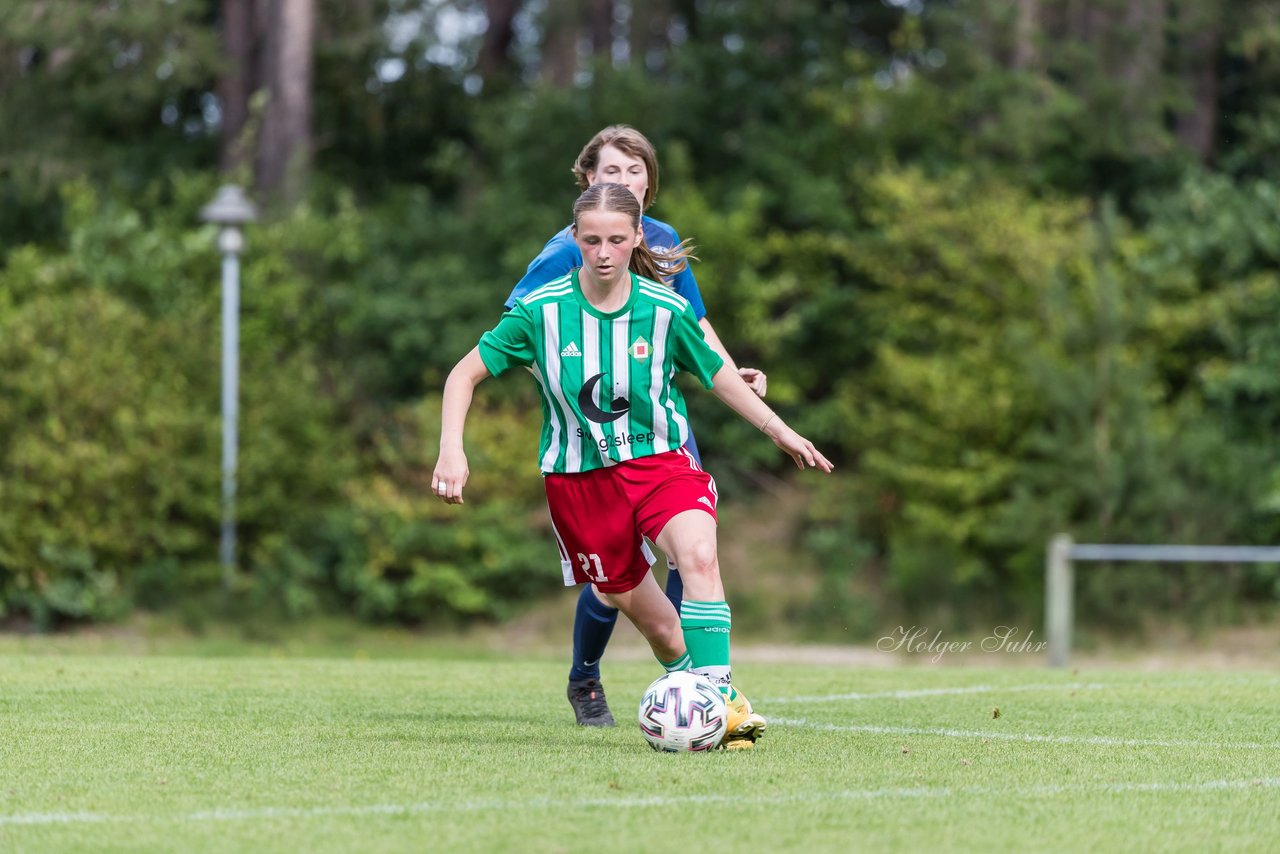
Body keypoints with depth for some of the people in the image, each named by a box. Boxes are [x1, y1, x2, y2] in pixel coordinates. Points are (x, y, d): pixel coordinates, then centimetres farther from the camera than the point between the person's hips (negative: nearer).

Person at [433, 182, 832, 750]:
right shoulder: (541, 311, -10)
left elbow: (717, 374, 12)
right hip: (577, 478, 0)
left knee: (699, 556, -30)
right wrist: (451, 448, -13)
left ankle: (719, 692, -29)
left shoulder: (666, 310, -6)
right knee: (654, 622, 2)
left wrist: (779, 430, 15)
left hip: (659, 460, 0)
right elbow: (465, 374, -1)